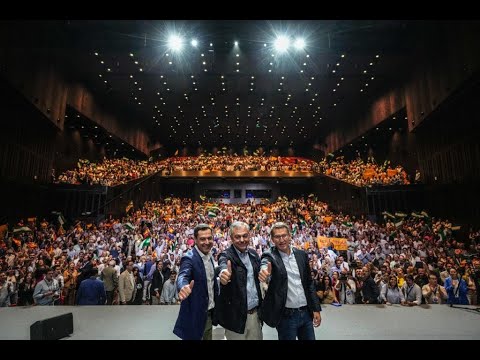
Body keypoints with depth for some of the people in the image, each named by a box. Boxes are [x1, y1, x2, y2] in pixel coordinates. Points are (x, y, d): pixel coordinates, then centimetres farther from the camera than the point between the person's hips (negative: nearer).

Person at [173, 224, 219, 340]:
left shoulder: (210, 256, 3)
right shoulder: (189, 258, -20)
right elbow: (183, 276, -38)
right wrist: (183, 286, -60)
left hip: (209, 312, 7)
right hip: (195, 314, -7)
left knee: (208, 337, 21)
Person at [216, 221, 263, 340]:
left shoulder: (254, 254, 4)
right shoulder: (226, 256, -14)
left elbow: (258, 277, 12)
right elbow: (223, 266, -36)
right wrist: (224, 273, -58)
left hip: (255, 313, 5)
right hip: (236, 315, -5)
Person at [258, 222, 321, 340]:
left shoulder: (302, 254, 3)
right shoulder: (270, 256, -10)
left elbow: (309, 283, 9)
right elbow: (265, 265, -33)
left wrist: (316, 308, 6)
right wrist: (264, 273, -55)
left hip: (306, 313, 4)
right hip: (286, 316, -4)